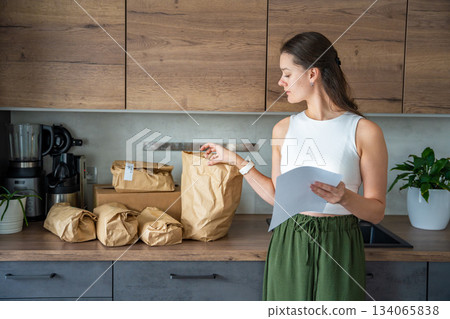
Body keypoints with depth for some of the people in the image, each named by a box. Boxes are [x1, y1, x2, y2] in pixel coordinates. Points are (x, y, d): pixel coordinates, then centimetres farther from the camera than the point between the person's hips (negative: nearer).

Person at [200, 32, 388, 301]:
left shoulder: (365, 132, -9)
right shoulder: (284, 129, 3)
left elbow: (377, 212, -5)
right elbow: (278, 195, 10)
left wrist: (344, 197, -24)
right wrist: (236, 160, 9)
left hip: (339, 249, -3)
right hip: (288, 246, 3)